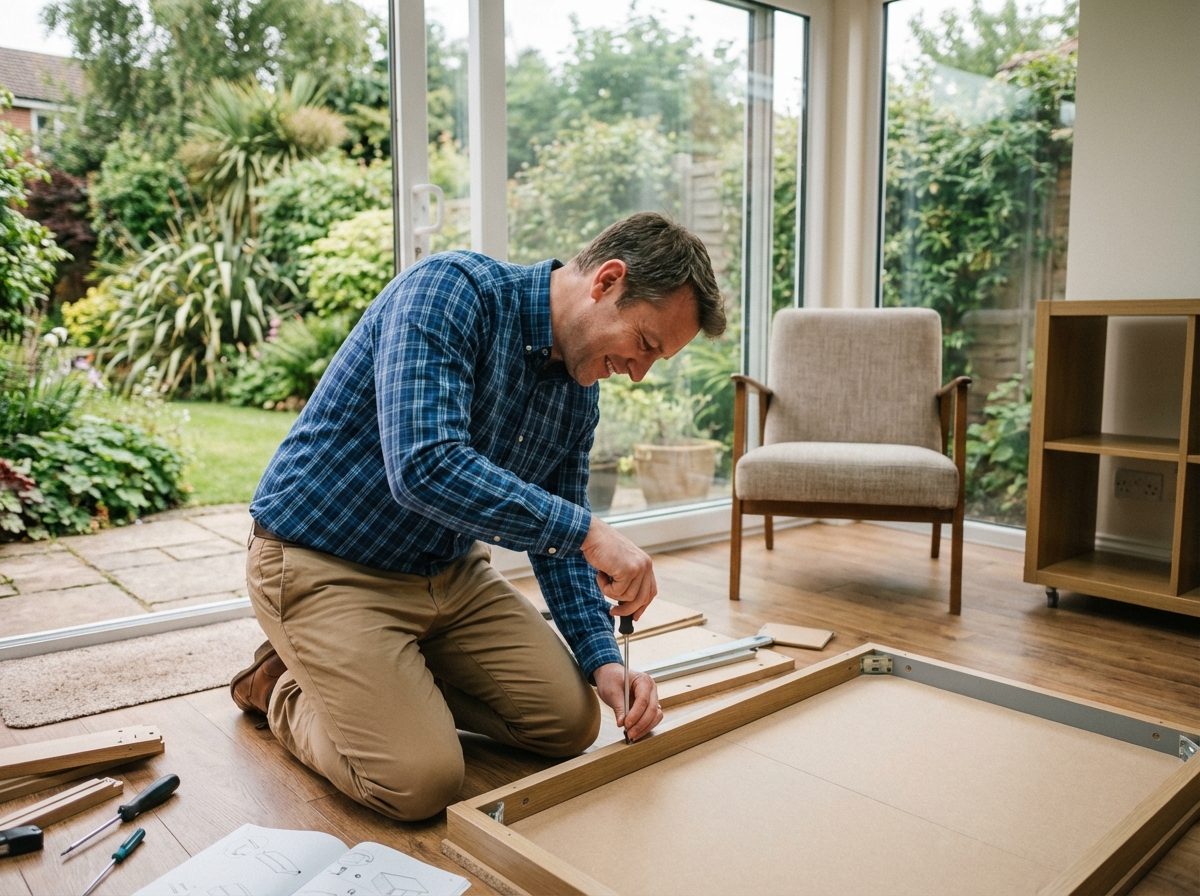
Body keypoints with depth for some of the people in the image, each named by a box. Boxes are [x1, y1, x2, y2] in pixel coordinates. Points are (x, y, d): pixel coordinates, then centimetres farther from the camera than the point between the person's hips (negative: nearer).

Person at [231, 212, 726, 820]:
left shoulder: (579, 394, 0)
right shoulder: (451, 289, -24)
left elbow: (554, 537, 7)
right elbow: (425, 468, -37)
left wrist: (602, 658, -6)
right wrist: (585, 530, -33)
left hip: (447, 571, 8)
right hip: (323, 563, -7)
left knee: (570, 723, 4)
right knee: (422, 781, -17)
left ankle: (398, 674, 20)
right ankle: (282, 688, 11)